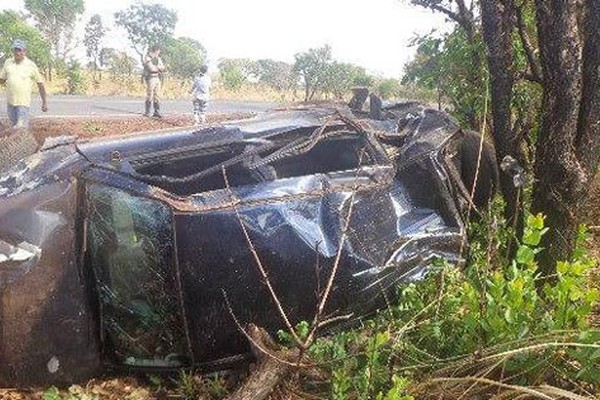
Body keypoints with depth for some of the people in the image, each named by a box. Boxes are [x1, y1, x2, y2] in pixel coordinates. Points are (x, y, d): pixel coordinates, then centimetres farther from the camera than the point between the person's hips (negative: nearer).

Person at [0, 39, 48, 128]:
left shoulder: (31, 65, -6)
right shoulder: (7, 62, 3)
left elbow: (40, 83, -1)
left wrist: (44, 102, -2)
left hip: (23, 103, -4)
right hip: (10, 102, 4)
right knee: (13, 127, 16)